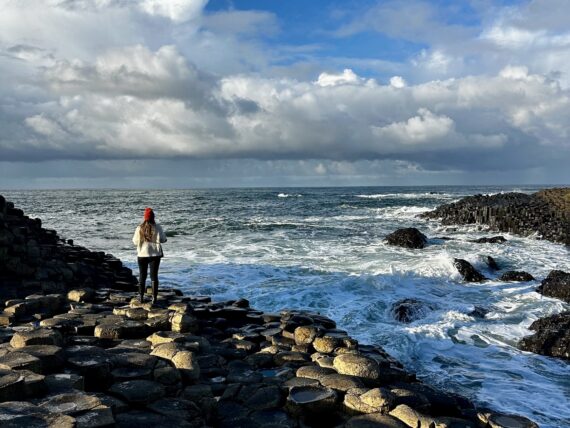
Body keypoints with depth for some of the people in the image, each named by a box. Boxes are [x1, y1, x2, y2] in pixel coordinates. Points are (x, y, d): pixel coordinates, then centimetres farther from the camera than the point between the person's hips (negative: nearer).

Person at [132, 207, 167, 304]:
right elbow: (163, 240, -6)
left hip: (142, 254, 1)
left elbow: (135, 241, 1)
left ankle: (141, 297, 13)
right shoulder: (157, 227, -9)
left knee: (142, 276, 11)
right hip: (155, 254, -1)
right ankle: (154, 298, 3)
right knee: (154, 276, 5)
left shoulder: (139, 228, -5)